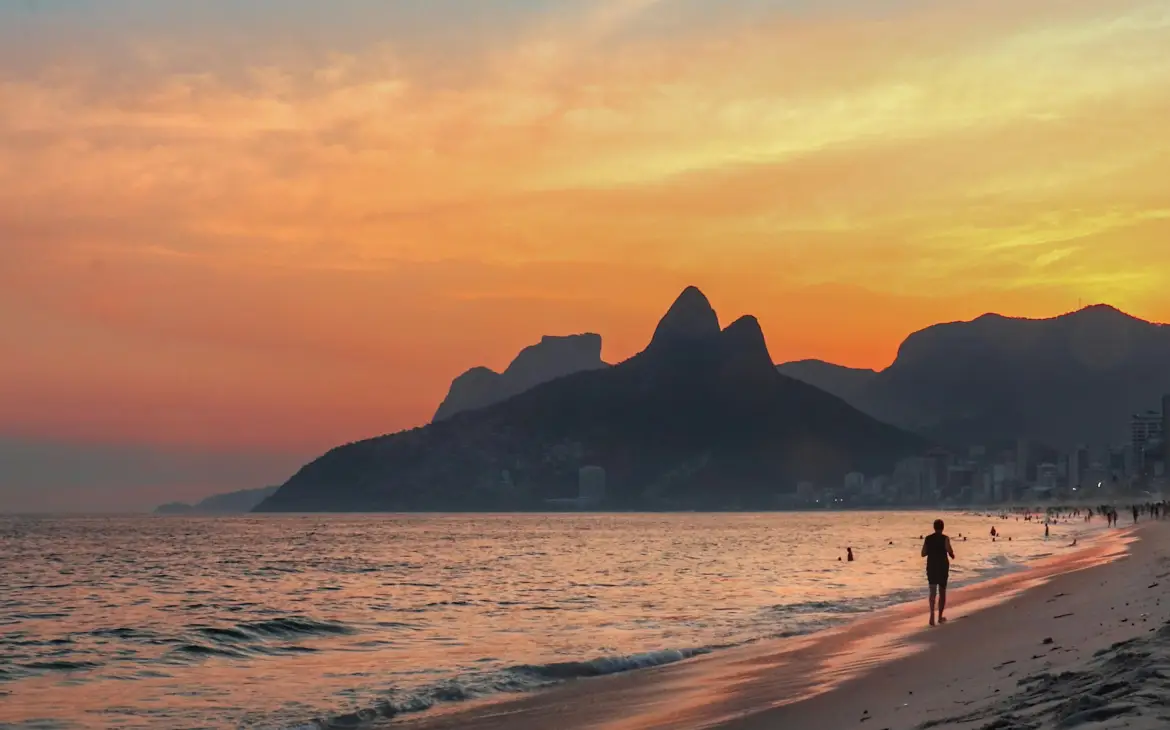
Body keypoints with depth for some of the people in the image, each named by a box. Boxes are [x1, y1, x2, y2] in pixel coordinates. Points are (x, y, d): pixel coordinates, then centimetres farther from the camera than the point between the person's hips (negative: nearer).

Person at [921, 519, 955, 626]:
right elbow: (950, 551, -19)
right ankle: (940, 617, 23)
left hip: (931, 567, 2)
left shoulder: (928, 539, 0)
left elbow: (923, 553, 3)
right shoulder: (945, 539, -10)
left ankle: (932, 614, -27)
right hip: (943, 567, -2)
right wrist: (952, 555, 4)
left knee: (933, 591, -2)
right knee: (942, 592, 15)